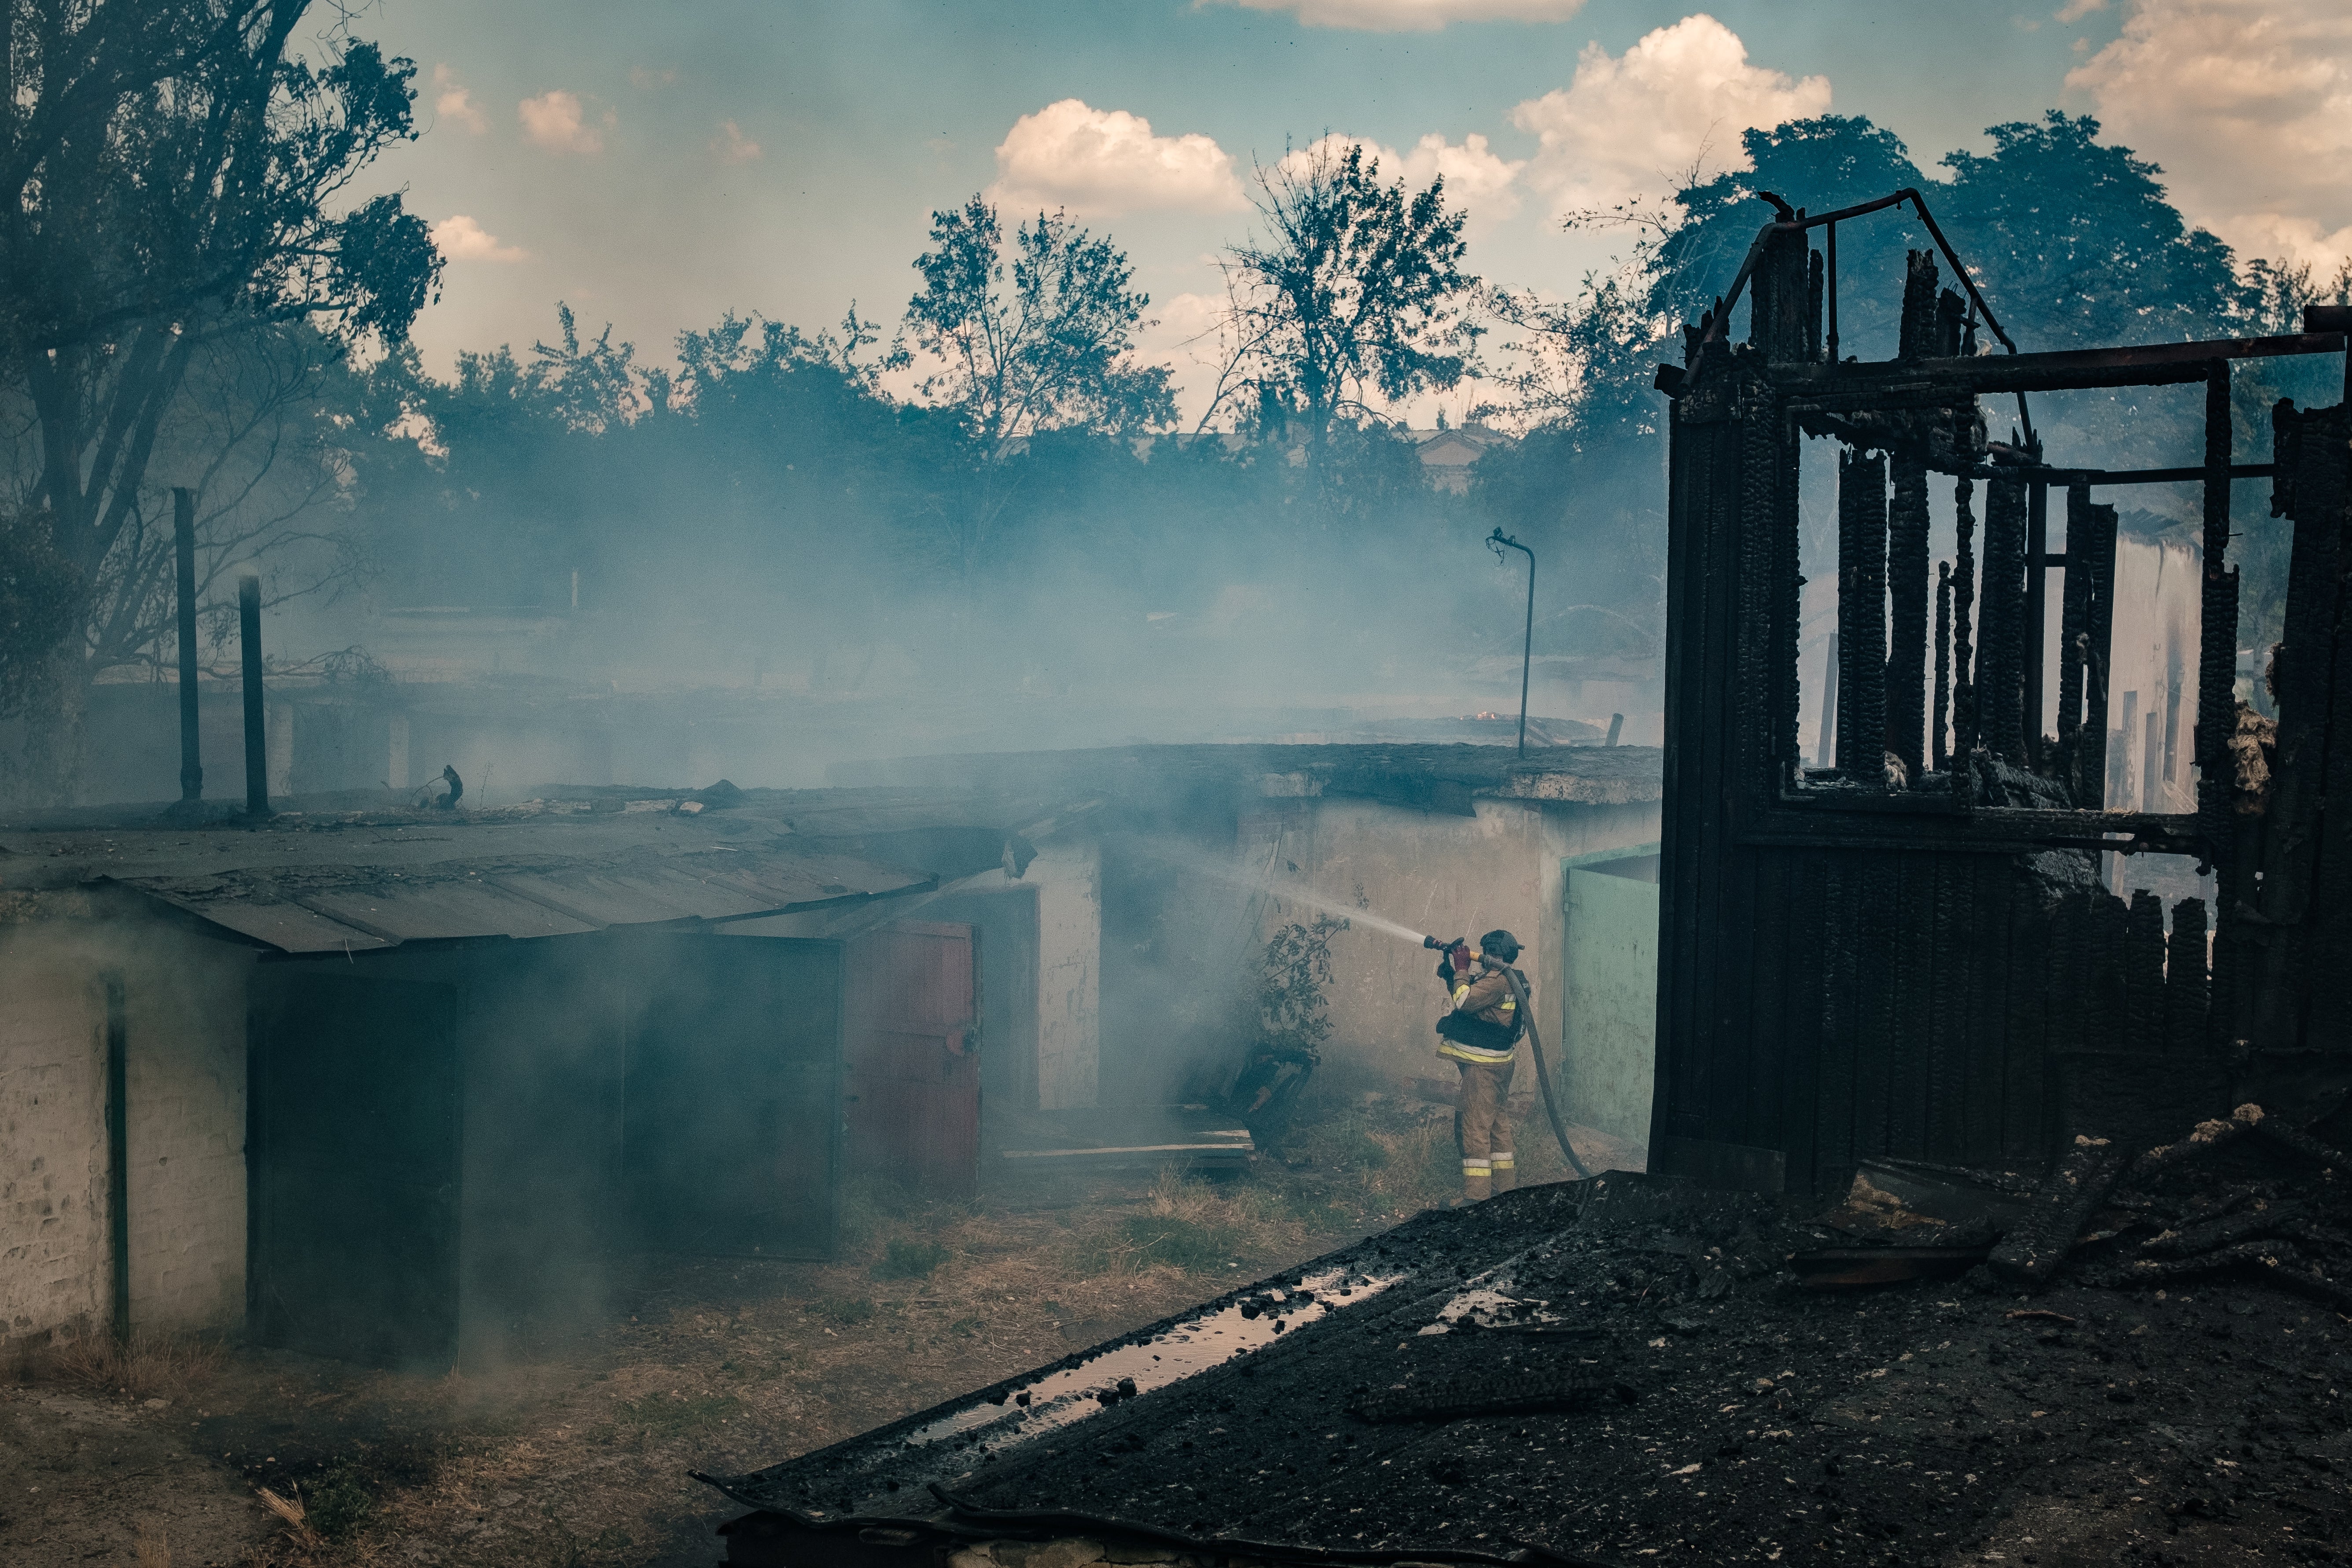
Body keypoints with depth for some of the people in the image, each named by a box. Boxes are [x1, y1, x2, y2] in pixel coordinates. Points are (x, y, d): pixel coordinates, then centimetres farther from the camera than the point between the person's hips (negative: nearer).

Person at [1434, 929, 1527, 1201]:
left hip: (1484, 1065, -11)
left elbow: (1464, 1001, -27)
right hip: (1501, 1063, 11)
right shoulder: (1508, 979, 15)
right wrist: (1452, 968, 8)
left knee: (1475, 1126, -10)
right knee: (1498, 1123, 17)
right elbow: (1469, 995, 20)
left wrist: (1462, 969, -14)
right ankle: (1505, 1186, 24)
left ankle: (1476, 1196, -13)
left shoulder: (1497, 980, -17)